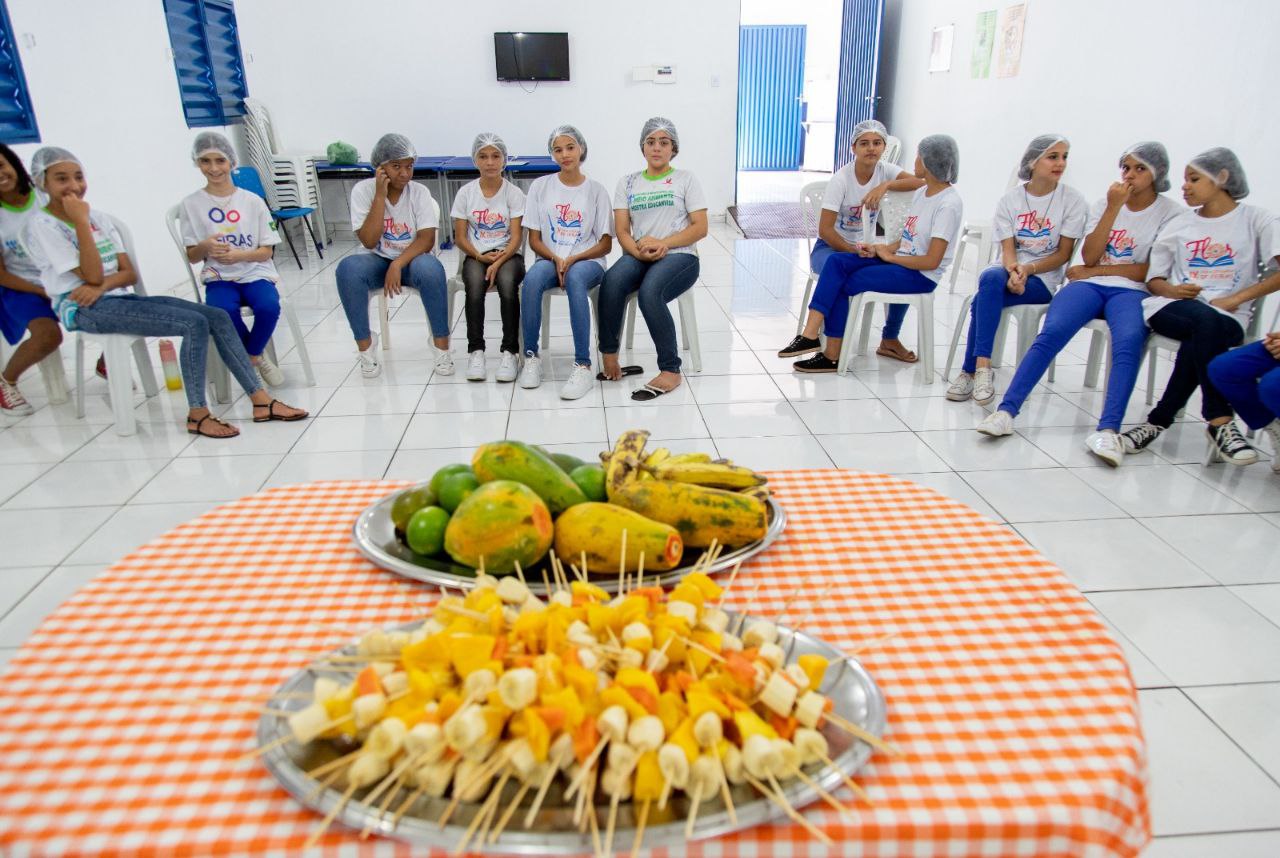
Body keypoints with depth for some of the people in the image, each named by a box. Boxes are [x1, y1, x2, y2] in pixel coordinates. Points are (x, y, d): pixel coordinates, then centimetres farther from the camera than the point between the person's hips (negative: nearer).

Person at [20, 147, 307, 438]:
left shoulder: (99, 218, 16)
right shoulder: (42, 225, -5)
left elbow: (130, 273, 9)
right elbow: (92, 276, -15)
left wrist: (102, 285, -12)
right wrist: (81, 222, -14)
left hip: (121, 297, 7)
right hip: (84, 309, -7)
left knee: (218, 317, -11)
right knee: (195, 324, -26)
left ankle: (261, 402, -14)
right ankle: (197, 414, -18)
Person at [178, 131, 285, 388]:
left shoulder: (253, 201, 2)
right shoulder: (191, 204, 3)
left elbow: (266, 251, 2)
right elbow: (192, 256, 6)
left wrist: (238, 255, -17)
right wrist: (205, 247, -17)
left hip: (255, 274, 0)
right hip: (219, 278, 0)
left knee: (269, 307, -32)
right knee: (222, 311, -33)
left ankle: (252, 356, 0)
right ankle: (256, 357, -4)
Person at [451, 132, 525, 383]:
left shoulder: (514, 193, 0)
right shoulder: (466, 193, 5)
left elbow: (516, 237, -7)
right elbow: (460, 237, 4)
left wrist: (498, 262, -23)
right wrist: (480, 256, -14)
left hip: (508, 256, -1)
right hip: (475, 256, 1)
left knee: (507, 283, -35)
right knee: (475, 284, -33)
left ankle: (510, 351, -26)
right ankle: (475, 350, -24)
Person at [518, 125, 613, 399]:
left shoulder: (596, 190, 5)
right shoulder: (540, 186, 8)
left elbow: (606, 244, 2)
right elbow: (534, 239, 7)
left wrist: (573, 259, -13)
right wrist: (556, 259, -13)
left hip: (587, 262, -1)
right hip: (550, 259, 2)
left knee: (575, 277, -38)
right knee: (532, 278, -34)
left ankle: (583, 365, -39)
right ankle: (531, 356, -21)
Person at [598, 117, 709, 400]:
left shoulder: (685, 179, 11)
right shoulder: (627, 182, 17)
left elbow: (700, 228, 1)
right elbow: (621, 231, 7)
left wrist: (663, 243, -14)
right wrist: (639, 251, -15)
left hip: (679, 256, -2)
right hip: (638, 256, 3)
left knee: (649, 291, -36)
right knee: (612, 283, -33)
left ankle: (671, 371, -28)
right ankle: (608, 354, -19)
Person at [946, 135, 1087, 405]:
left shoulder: (1072, 200, -1)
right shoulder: (1009, 200, 4)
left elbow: (1063, 254, -3)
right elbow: (1008, 250, -4)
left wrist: (1027, 269, -19)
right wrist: (1013, 272, -26)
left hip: (1044, 279, -2)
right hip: (1010, 271, 2)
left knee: (983, 299, -31)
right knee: (991, 278, -35)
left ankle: (972, 370, -27)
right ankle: (982, 367, -36)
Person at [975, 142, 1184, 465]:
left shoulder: (1171, 213, 8)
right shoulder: (1104, 204, 16)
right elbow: (1089, 257, 2)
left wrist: (1098, 270, -3)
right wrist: (1113, 209, -4)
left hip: (1132, 291, -2)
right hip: (1089, 284, 2)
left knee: (1129, 342, -36)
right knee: (1051, 333, -29)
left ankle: (1108, 431, -45)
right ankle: (1006, 411, -37)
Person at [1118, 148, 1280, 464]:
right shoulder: (1179, 226, 20)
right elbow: (1153, 279, 19)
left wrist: (1236, 298, -13)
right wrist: (1172, 290, -4)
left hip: (1228, 317, -1)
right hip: (1171, 308, 1)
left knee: (1200, 340, -38)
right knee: (1206, 322, -35)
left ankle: (1159, 421, -28)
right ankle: (1220, 421, -30)